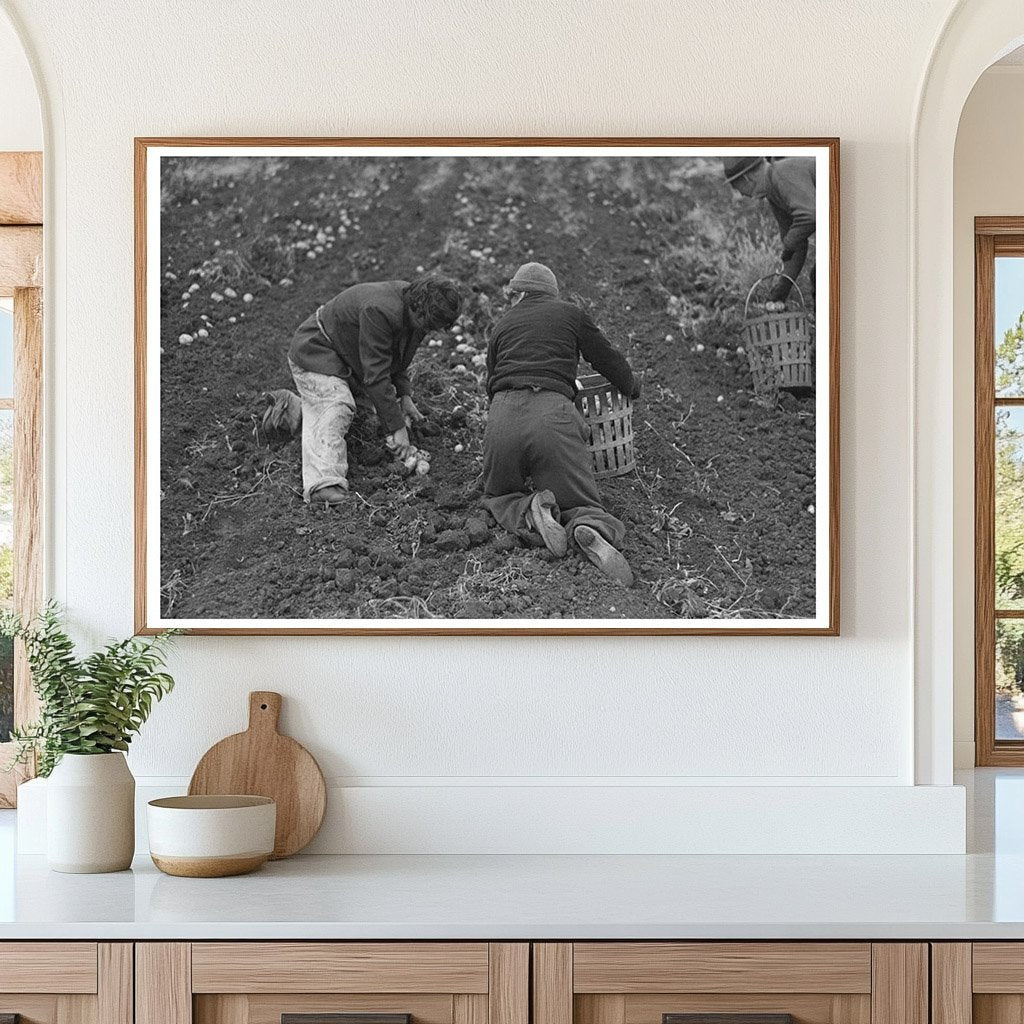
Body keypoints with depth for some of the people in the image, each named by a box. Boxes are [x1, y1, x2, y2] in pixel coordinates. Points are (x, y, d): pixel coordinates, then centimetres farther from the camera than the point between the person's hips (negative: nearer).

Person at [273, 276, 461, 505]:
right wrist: (397, 428, -32)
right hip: (315, 354, -9)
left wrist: (404, 395, -3)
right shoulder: (379, 311, -37)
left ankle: (292, 407, 24)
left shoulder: (417, 312, -8)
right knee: (337, 409, -31)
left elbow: (397, 357, 11)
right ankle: (325, 483, -45)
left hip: (347, 361, 10)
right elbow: (375, 376, -35)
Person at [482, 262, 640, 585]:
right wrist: (631, 387, 41)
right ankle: (592, 529, -31)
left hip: (502, 415, 2)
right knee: (581, 502, 7)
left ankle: (528, 514, -13)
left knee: (499, 496, 23)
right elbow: (608, 360, 21)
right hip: (552, 413, -2)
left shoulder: (501, 326, 25)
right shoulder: (570, 314, 19)